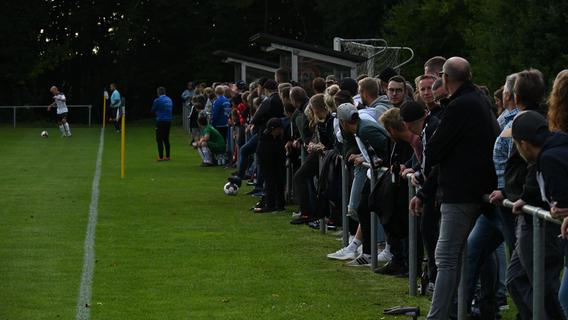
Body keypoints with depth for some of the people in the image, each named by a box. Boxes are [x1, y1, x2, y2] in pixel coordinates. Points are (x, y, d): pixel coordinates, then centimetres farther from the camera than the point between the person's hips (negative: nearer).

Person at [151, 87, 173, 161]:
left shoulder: (157, 100, -11)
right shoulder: (169, 100, 8)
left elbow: (153, 110, -2)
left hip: (161, 121, -6)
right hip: (169, 121, 6)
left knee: (159, 139, 0)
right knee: (166, 139, 15)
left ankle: (161, 156, -4)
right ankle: (167, 156, 16)